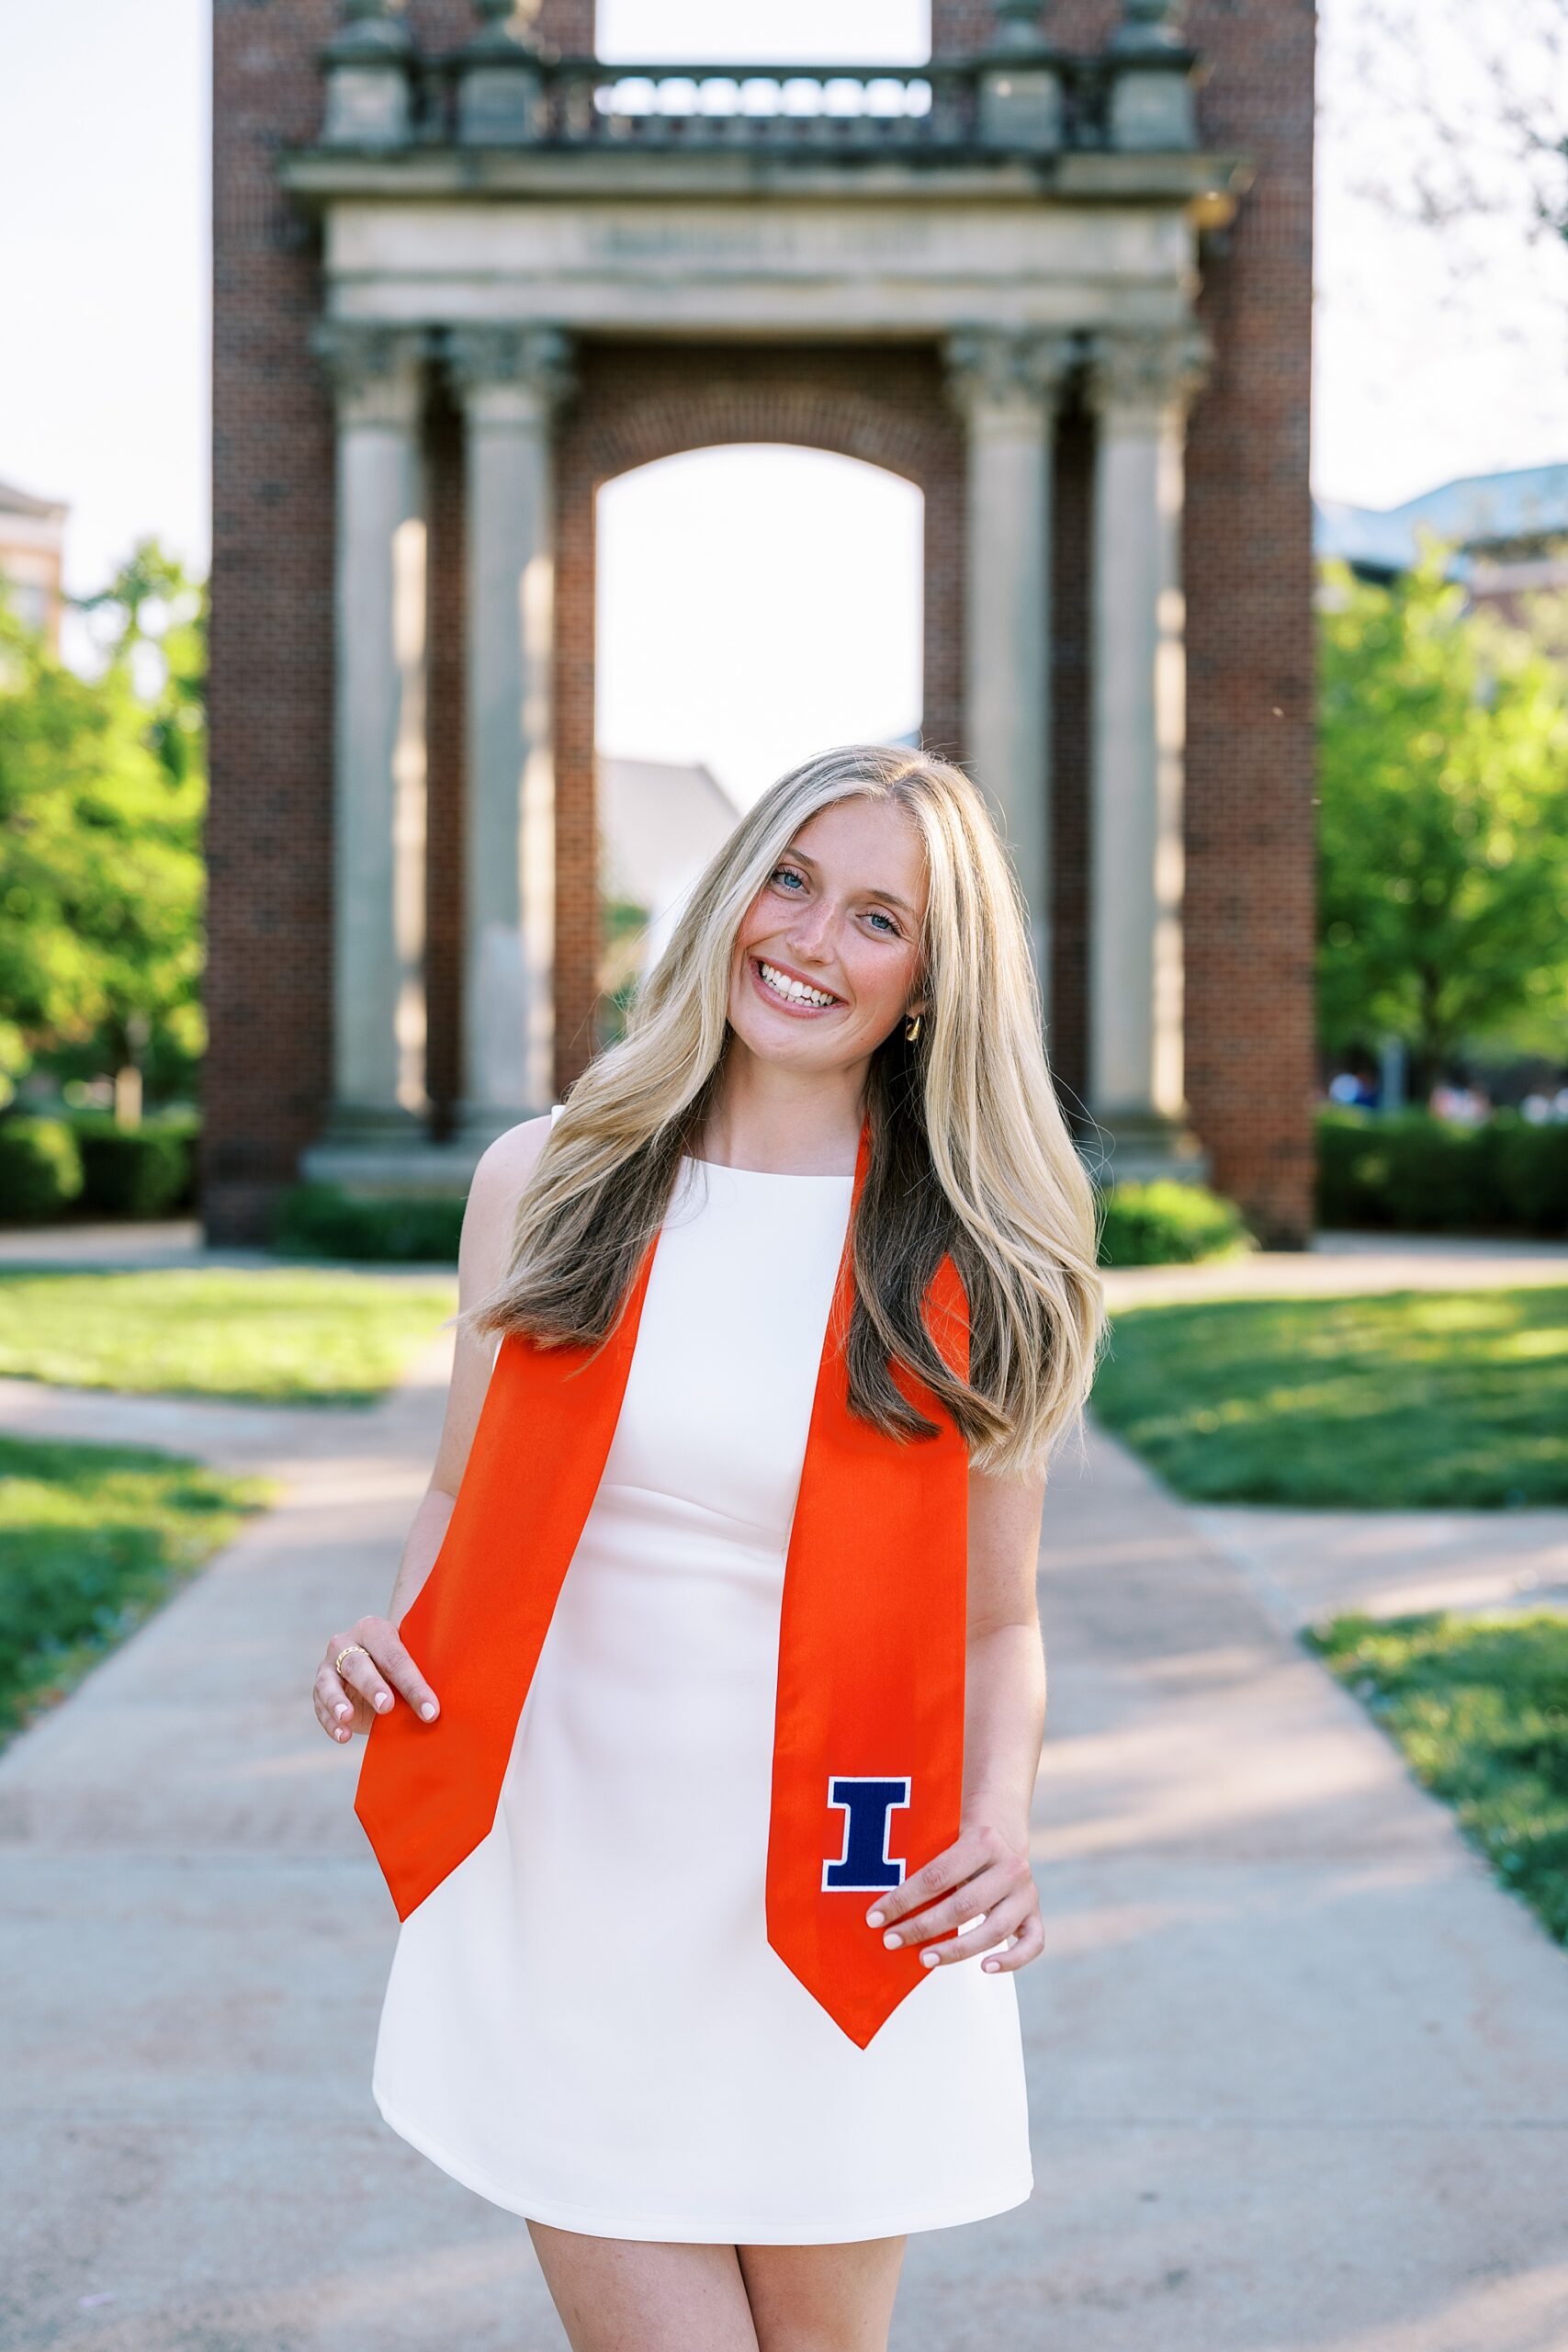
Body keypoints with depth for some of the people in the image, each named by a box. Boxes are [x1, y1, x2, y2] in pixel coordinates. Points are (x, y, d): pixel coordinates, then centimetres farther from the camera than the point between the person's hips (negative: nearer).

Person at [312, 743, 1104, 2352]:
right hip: (563, 1907, 0)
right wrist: (391, 1644, -7)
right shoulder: (540, 1185, 3)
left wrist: (999, 1822, -13)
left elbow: (994, 1623, 5)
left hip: (836, 1925, 0)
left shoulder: (974, 1267, 0)